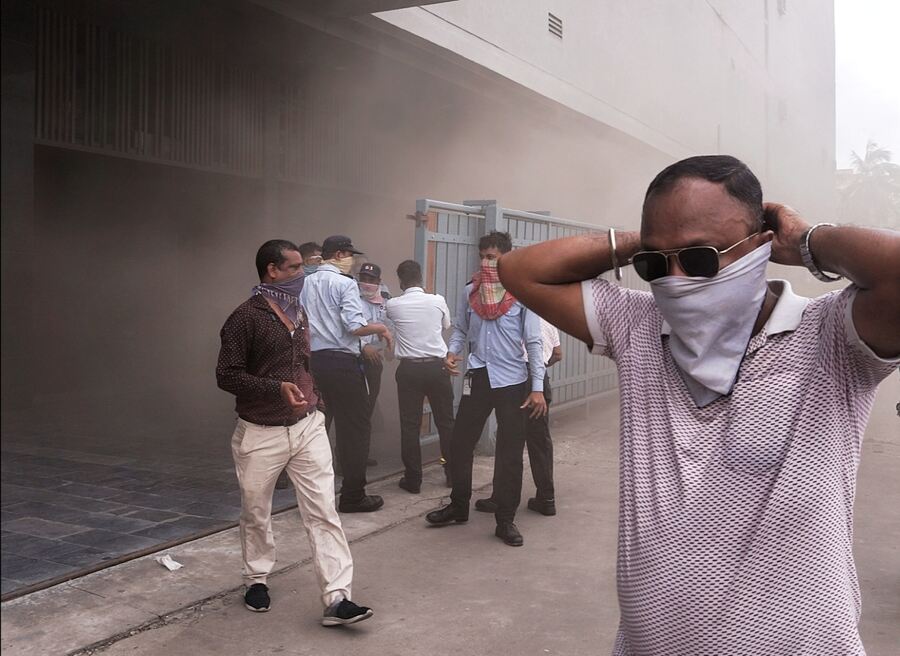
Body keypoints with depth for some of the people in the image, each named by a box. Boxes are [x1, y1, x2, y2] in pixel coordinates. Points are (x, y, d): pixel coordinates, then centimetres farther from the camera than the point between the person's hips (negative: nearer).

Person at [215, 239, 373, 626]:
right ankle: (257, 580, 35)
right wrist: (277, 389, -26)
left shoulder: (298, 312, 11)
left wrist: (316, 402, 13)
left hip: (308, 426, 5)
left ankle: (336, 598, -3)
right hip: (260, 433, -5)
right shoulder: (246, 317, -11)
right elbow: (226, 375, -15)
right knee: (256, 513, 13)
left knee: (323, 511, -4)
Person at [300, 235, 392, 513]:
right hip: (342, 362, -7)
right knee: (356, 427, 3)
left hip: (314, 361, 7)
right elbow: (355, 326, -18)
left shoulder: (307, 283, 10)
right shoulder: (345, 283, -10)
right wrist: (381, 328, -1)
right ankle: (353, 496, 6)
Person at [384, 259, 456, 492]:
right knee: (445, 421, 13)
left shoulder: (393, 305, -4)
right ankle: (452, 473, 24)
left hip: (409, 369, -1)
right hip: (437, 366, 1)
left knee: (410, 425, 6)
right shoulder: (437, 301, -3)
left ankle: (413, 479, 10)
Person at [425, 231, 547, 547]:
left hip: (513, 381, -3)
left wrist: (537, 387, -11)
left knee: (510, 454, 5)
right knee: (460, 445, 9)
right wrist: (452, 352, -8)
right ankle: (458, 506, 29)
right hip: (478, 378, 4)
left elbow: (533, 342, -7)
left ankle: (505, 521, 18)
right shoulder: (470, 292, 4)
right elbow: (460, 330, 14)